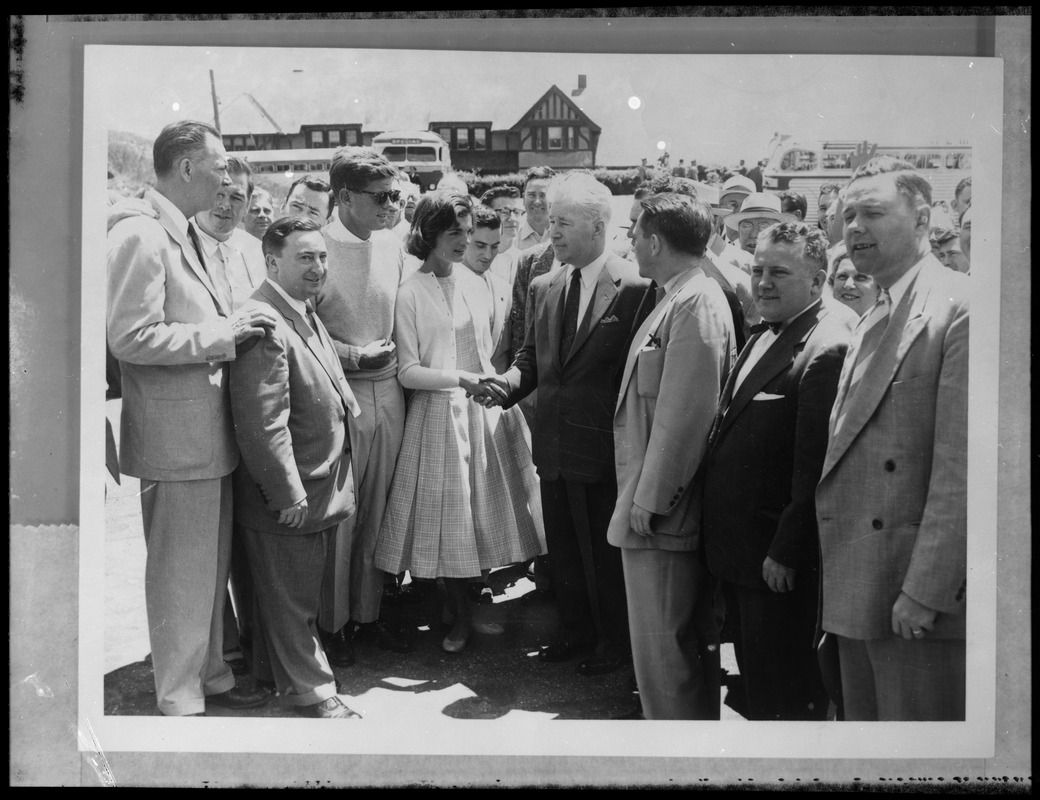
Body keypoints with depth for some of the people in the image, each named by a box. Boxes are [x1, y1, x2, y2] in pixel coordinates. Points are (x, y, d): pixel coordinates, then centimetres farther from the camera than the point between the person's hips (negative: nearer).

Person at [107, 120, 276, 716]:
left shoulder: (181, 234, 15)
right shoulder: (140, 234, -16)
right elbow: (130, 337, -22)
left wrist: (234, 324, 6)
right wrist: (224, 333, -19)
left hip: (209, 430, 10)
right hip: (176, 434, -10)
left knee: (211, 567, 19)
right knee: (181, 573, 2)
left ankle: (210, 676, 33)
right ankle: (180, 701, 16)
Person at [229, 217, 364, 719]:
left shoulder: (307, 315, 12)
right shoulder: (264, 324, -23)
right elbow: (263, 423, -26)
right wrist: (289, 496, -22)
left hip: (322, 489, 10)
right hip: (288, 498, -10)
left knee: (305, 597, 22)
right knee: (290, 602, 7)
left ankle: (300, 675, 37)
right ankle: (312, 691, 19)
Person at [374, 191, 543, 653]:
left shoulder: (475, 284, 9)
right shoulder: (411, 293, -6)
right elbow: (407, 372, -9)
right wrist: (457, 379, -20)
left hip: (486, 410, 5)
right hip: (439, 413, -4)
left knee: (486, 508, 8)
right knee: (447, 514, 1)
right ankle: (460, 618, 15)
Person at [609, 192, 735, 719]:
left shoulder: (694, 305, -17)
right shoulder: (679, 299, 13)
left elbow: (683, 416, -21)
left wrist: (649, 500, -18)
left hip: (662, 515, -10)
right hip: (652, 504, 10)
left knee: (663, 654, 0)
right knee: (687, 646, 19)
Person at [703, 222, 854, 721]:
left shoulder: (828, 350, -20)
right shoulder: (763, 339, 12)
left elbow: (814, 467, -23)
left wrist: (786, 553, -20)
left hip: (778, 557, -9)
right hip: (736, 549, 9)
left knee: (784, 696, 4)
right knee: (753, 677, 21)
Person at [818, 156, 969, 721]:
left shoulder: (959, 306, -13)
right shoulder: (872, 321, 16)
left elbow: (961, 466, -19)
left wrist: (925, 591, -20)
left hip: (914, 591, -8)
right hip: (856, 589, 9)